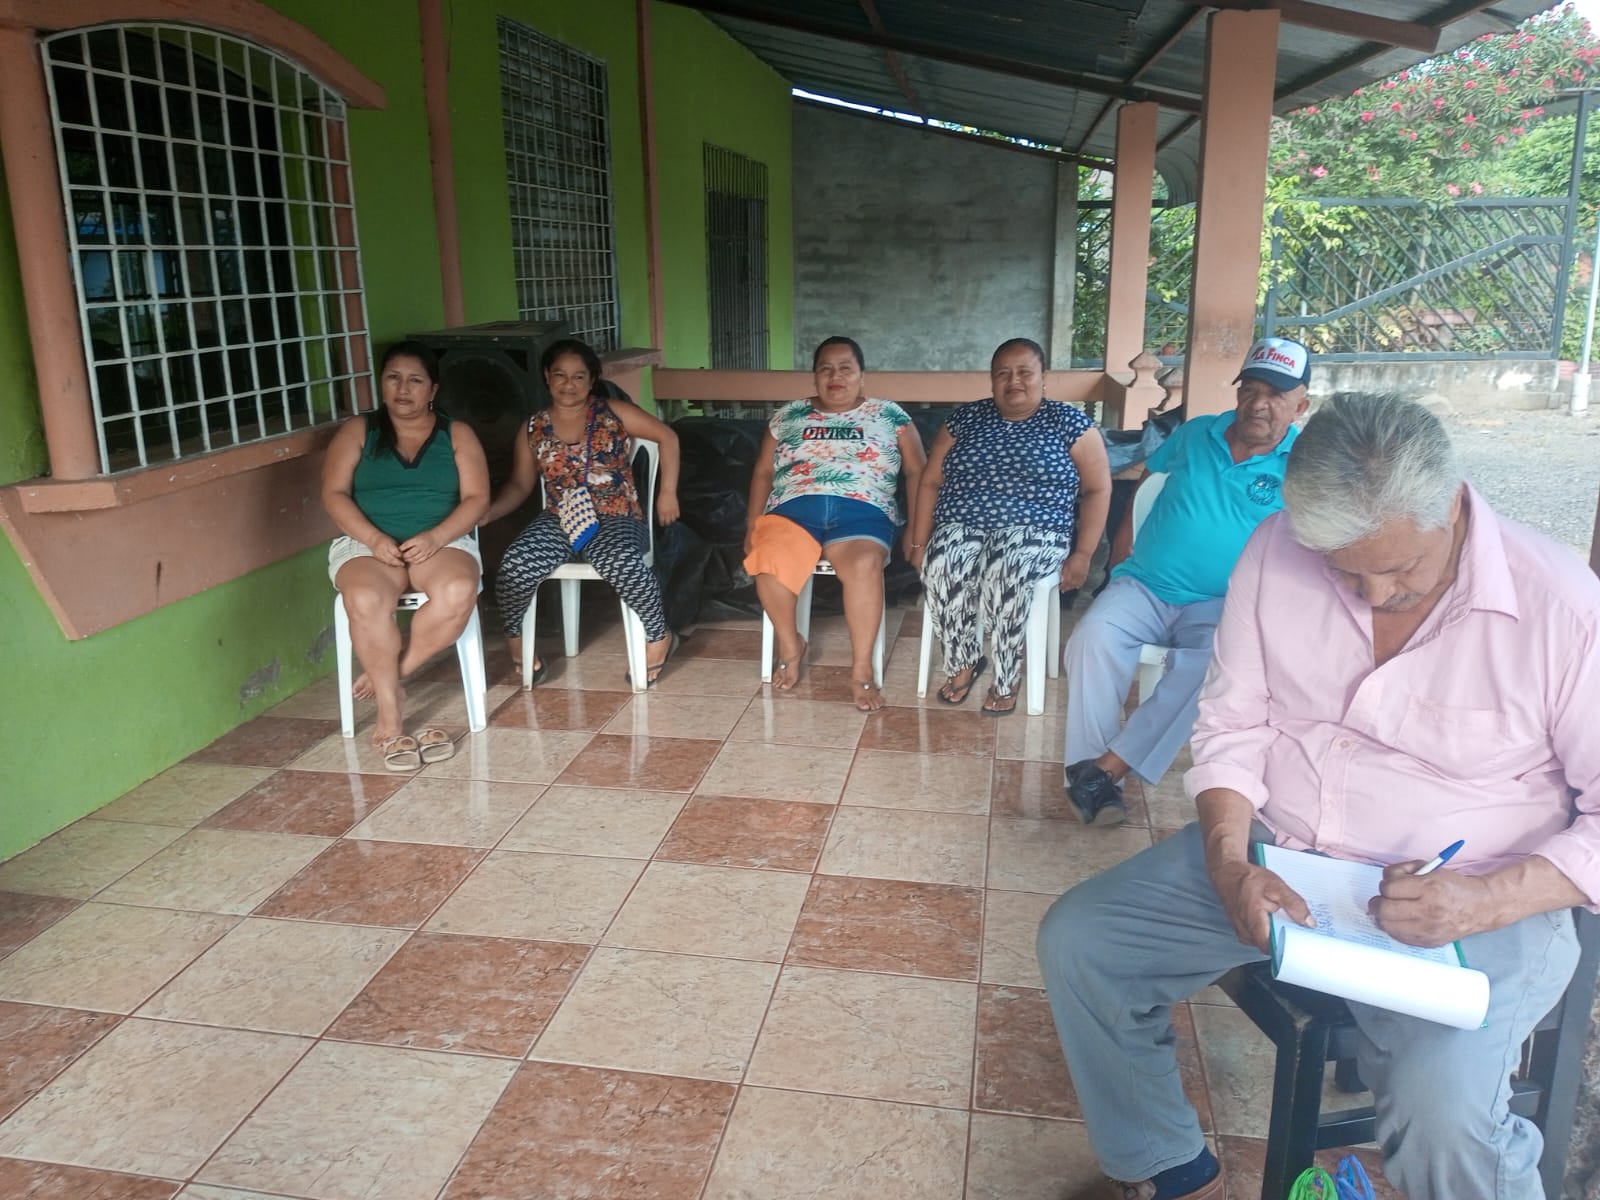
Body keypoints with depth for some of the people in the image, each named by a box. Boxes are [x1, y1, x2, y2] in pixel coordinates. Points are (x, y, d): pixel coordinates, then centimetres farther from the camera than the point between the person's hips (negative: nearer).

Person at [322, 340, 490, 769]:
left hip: (443, 541, 1)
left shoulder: (457, 435, 12)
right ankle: (390, 715, -24)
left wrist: (435, 537, -16)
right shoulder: (356, 432, 12)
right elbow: (334, 495, 2)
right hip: (367, 543, 0)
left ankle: (387, 674, -17)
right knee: (366, 599, -36)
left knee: (459, 592, -35)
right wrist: (375, 538, -16)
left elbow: (476, 499, 2)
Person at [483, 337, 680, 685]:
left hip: (615, 519, -2)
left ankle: (659, 636, -10)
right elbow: (520, 485, 11)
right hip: (558, 521, 3)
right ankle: (516, 641, 2)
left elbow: (667, 436, 6)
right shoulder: (534, 428, 8)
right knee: (515, 565, -27)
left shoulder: (614, 414, 1)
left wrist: (667, 493, 0)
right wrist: (487, 512, -7)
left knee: (621, 564, -38)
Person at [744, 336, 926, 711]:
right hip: (794, 506, 2)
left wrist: (918, 526, -1)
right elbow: (763, 472, 20)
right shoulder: (788, 416, 22)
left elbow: (916, 472, 13)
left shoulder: (890, 415, 17)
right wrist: (752, 527, 8)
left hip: (862, 510, -1)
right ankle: (790, 645, -7)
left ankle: (862, 669, -22)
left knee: (864, 564, -37)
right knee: (767, 558, -33)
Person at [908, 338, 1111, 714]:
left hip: (1035, 530, -2)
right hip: (962, 525, 3)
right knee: (941, 570, -31)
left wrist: (1082, 554, -9)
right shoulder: (966, 418, 12)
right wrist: (920, 542, 1)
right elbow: (930, 482, 11)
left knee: (1005, 575, -36)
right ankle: (963, 662, -6)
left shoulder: (1069, 422, 4)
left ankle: (1006, 678, -15)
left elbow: (1097, 490, 1)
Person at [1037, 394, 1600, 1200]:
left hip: (1472, 900, -3)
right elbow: (1232, 727, -1)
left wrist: (1488, 901, -25)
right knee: (1075, 941, -7)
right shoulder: (1276, 552, -8)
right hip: (1273, 853, 4)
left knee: (1442, 1116, -30)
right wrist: (1228, 864, -15)